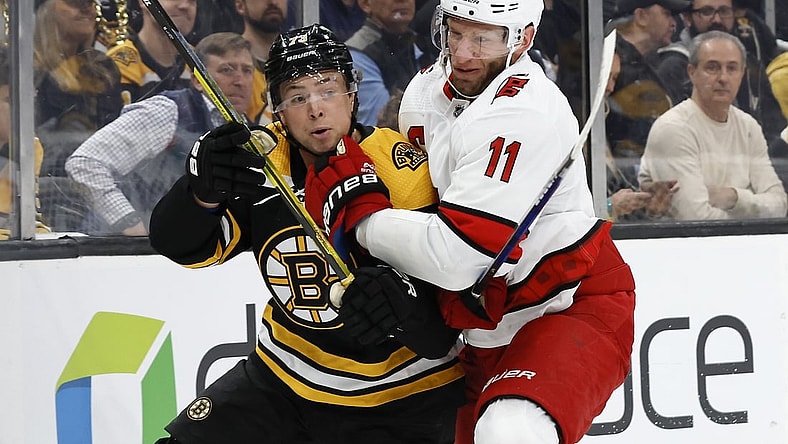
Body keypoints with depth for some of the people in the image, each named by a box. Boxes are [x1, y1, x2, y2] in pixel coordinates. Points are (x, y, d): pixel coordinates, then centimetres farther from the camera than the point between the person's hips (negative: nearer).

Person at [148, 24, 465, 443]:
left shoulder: (406, 174, -21)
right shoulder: (259, 161, -8)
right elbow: (180, 245, -14)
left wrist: (403, 305, -45)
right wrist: (203, 190, -35)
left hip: (401, 398, -4)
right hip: (284, 379, 5)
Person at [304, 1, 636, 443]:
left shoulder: (526, 116, -24)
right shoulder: (426, 90, 2)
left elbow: (454, 257, -28)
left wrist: (356, 214, -16)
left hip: (572, 305, -9)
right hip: (490, 331, 9)